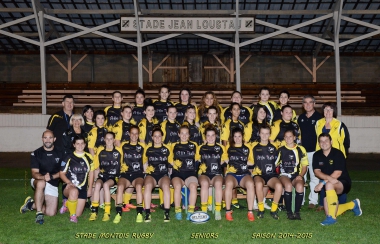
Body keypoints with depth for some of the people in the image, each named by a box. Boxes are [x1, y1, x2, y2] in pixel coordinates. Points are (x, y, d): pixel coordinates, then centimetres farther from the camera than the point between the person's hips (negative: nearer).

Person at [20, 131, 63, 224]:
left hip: (52, 185, 2)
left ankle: (31, 204, 18)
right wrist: (43, 177, -33)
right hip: (38, 181, -2)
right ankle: (39, 213, -31)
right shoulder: (36, 154, -6)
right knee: (41, 183, -41)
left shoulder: (59, 154, 0)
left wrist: (52, 176, -18)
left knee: (51, 213, -8)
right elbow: (34, 173, -11)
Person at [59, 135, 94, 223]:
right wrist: (69, 182, -18)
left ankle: (67, 204, 33)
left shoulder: (89, 157, 8)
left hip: (82, 188, 3)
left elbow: (91, 173, 15)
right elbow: (62, 173, 0)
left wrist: (90, 188, 9)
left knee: (78, 214, -1)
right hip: (69, 186, -3)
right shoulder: (69, 158, -2)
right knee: (74, 191, -41)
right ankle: (72, 215, -20)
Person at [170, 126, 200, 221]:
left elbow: (197, 160, 22)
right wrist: (175, 164, 2)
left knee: (193, 186, -34)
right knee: (177, 186, -34)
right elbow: (170, 160, 20)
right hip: (177, 173, 0)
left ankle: (190, 211, -28)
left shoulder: (194, 145, 19)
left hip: (190, 173, 0)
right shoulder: (174, 146, 18)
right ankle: (178, 211, -24)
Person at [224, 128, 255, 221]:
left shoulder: (247, 148, 19)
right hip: (231, 174, -1)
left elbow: (251, 164, 16)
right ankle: (228, 211, -30)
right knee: (229, 183, -37)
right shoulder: (228, 147, 19)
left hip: (245, 174, 1)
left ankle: (250, 212, -28)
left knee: (250, 184, -35)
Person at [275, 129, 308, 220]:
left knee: (300, 186, -33)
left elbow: (304, 166, 13)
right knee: (288, 185, -34)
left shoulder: (301, 149, 12)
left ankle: (297, 211, -19)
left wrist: (300, 175, -4)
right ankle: (289, 212, -22)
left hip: (297, 175, 1)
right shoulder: (281, 150, 11)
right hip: (284, 175, -1)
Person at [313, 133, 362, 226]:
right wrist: (329, 178, -27)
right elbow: (317, 172, -9)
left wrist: (323, 182, -25)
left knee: (329, 185, -39)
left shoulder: (338, 154, -11)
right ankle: (353, 205, 24)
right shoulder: (317, 155, 2)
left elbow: (337, 173, -18)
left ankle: (331, 218, -29)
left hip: (343, 183, -6)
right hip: (328, 186, 6)